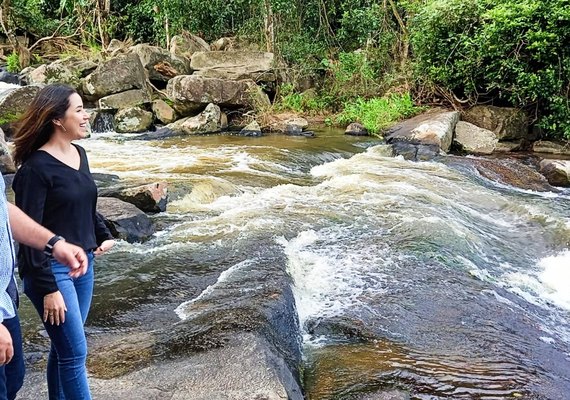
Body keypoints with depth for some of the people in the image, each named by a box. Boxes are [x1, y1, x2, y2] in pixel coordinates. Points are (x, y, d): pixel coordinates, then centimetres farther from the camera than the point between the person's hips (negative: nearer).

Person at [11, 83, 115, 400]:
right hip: (51, 269, -7)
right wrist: (47, 289, -19)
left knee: (64, 347, 18)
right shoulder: (36, 167, -18)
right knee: (75, 352, -1)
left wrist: (103, 235, 8)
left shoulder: (79, 154, 5)